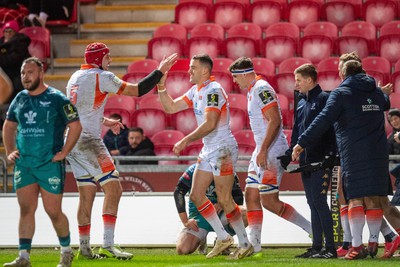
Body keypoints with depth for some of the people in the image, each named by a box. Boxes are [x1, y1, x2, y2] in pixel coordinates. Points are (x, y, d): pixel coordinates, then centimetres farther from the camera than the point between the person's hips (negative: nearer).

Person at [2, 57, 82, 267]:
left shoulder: (56, 99, -6)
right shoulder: (20, 99, 10)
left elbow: (75, 125, -5)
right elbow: (9, 126, 23)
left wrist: (64, 153, -10)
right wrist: (9, 151, 11)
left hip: (50, 164, -5)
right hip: (23, 164, 5)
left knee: (53, 211, -1)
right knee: (26, 209, 1)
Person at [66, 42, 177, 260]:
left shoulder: (75, 77, 16)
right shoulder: (101, 77, -9)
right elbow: (138, 90, -8)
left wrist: (104, 121, 32)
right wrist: (160, 71, 0)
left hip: (71, 142, 9)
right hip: (88, 142, -9)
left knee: (87, 194, 12)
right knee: (113, 189, -8)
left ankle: (84, 248, 13)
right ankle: (107, 245, -16)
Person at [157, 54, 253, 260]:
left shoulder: (213, 90, -16)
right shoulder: (196, 91, 12)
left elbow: (210, 124, -25)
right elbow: (170, 107, 16)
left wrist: (186, 141, -26)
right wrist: (161, 87, 2)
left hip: (223, 149, -10)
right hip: (208, 150, 10)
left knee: (224, 200, -8)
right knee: (196, 196, 7)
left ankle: (245, 244, 3)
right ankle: (223, 238, 15)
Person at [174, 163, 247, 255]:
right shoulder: (193, 171, -8)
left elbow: (238, 198, 1)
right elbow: (178, 192, -8)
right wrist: (185, 221, -12)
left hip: (221, 213, 1)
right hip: (199, 214, -1)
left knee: (245, 214, -30)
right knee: (183, 250, -22)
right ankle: (200, 240, 16)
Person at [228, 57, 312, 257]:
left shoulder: (262, 89, -14)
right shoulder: (252, 90, 17)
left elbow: (275, 121, -22)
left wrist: (263, 150, -24)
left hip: (271, 152, -10)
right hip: (262, 152, 10)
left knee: (269, 201, -9)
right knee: (251, 196, 8)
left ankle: (313, 229, -3)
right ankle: (253, 243, 9)